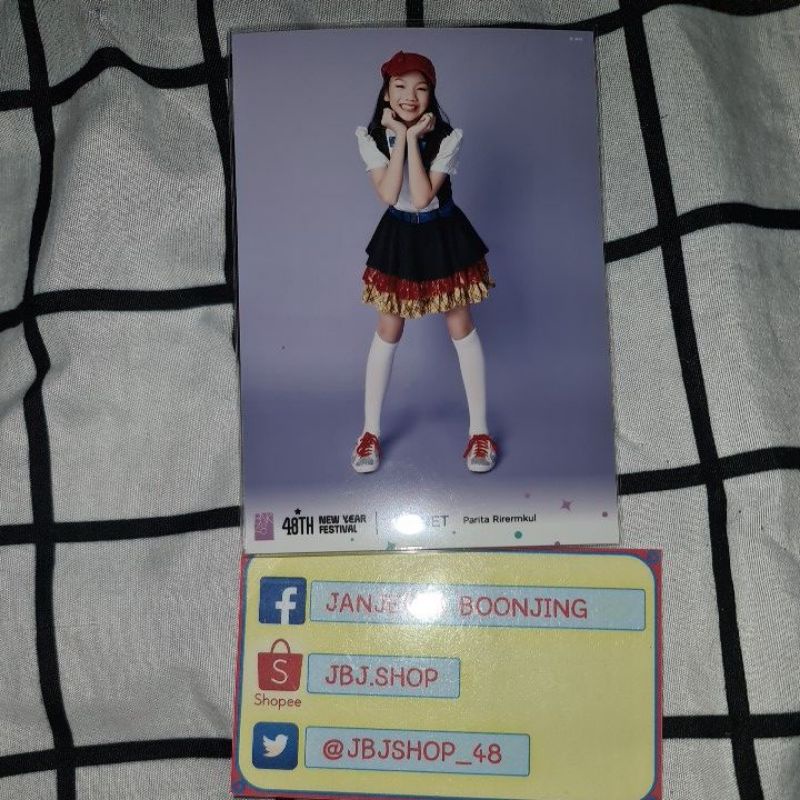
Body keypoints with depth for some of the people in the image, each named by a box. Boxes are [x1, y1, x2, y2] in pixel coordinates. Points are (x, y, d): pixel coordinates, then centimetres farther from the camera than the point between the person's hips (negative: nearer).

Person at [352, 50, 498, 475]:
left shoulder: (447, 137, -19)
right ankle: (371, 431, 19)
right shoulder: (370, 136, -13)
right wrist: (400, 136, -25)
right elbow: (388, 194, -23)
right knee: (387, 332, 7)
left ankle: (479, 431, 15)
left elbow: (421, 198, -27)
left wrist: (414, 137, -28)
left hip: (442, 235, -1)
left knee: (461, 328, 5)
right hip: (398, 237, 1)